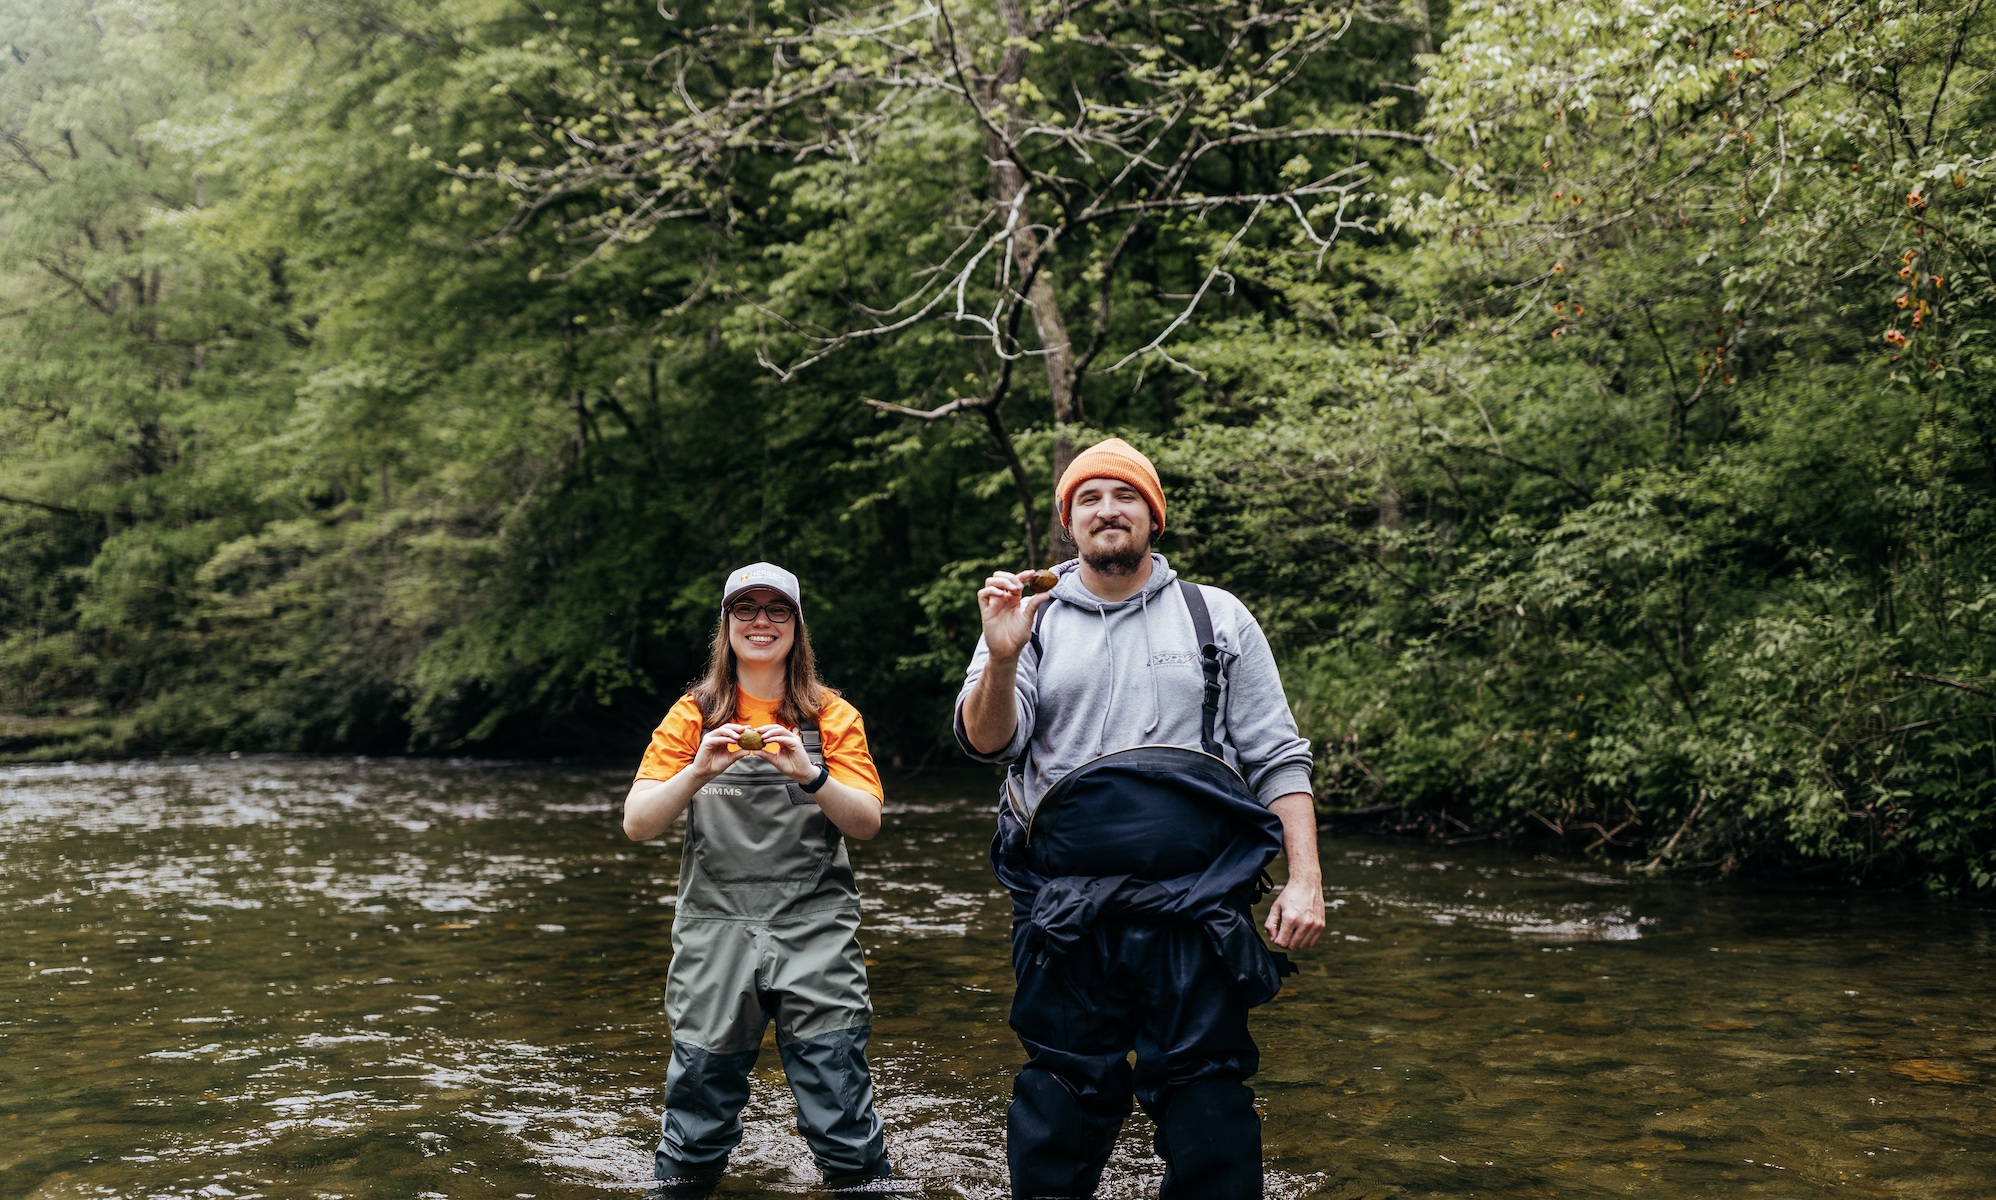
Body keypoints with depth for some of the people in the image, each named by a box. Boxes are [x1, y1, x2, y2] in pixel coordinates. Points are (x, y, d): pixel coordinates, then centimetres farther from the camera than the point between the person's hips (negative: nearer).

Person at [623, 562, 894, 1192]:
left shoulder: (832, 716, 7)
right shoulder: (693, 715, 7)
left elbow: (867, 823, -3)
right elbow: (637, 824, -1)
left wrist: (810, 775, -20)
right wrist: (698, 772, -18)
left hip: (815, 933, 0)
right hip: (715, 932, 1)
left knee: (846, 1133, -5)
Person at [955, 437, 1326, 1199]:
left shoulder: (1219, 620, 11)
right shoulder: (1030, 619, 11)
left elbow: (1277, 758, 8)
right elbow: (987, 743, -1)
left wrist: (1306, 879, -3)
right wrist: (1002, 660, -21)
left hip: (1197, 910, 0)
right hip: (1066, 920, 0)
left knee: (1208, 1115, 1)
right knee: (1061, 1109, 7)